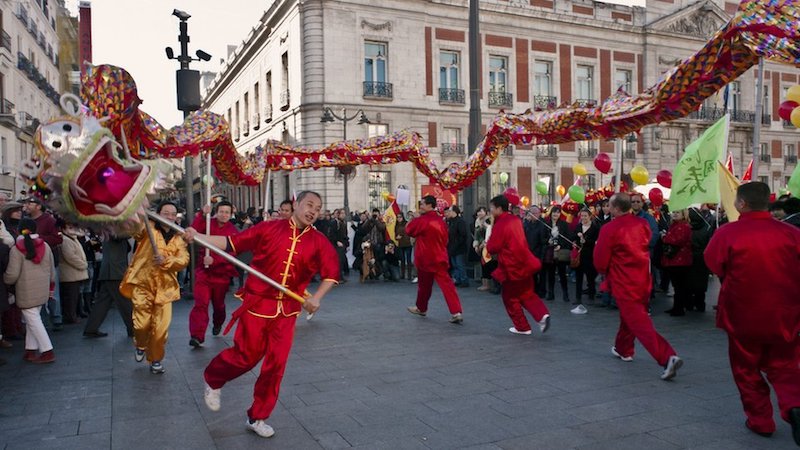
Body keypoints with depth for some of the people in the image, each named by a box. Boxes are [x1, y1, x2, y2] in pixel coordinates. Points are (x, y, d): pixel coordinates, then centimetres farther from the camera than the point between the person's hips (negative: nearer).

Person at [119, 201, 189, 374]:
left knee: (161, 328, 0)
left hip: (164, 287, 3)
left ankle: (155, 359, 20)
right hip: (142, 283, -2)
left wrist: (166, 260, -22)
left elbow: (184, 261, -3)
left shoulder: (178, 239, 11)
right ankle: (140, 345, 25)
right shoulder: (147, 229, 1)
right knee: (142, 323, -9)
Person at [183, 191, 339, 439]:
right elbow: (232, 242, -5)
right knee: (246, 356, 5)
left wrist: (316, 297, -13)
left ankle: (257, 417, 24)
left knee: (276, 364, 5)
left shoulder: (319, 241, -2)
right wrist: (197, 237, -13)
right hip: (257, 303, -3)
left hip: (287, 310, 3)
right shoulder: (270, 228, -7)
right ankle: (212, 380, 39)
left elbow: (332, 271, 0)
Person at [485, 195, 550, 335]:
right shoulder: (515, 219, 8)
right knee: (527, 294, 18)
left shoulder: (499, 225, -17)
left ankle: (522, 327, 17)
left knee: (510, 297, 10)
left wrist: (488, 242, 5)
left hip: (512, 267, -8)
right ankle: (542, 314, -3)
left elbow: (492, 248, -15)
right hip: (524, 263, 8)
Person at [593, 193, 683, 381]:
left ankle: (667, 357, -20)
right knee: (629, 315, 24)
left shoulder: (609, 229, -16)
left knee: (639, 322, -7)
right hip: (643, 279, 7)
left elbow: (600, 261, -10)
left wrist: (605, 272, 12)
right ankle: (623, 349, 40)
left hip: (624, 283, -7)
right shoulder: (642, 223, 2)